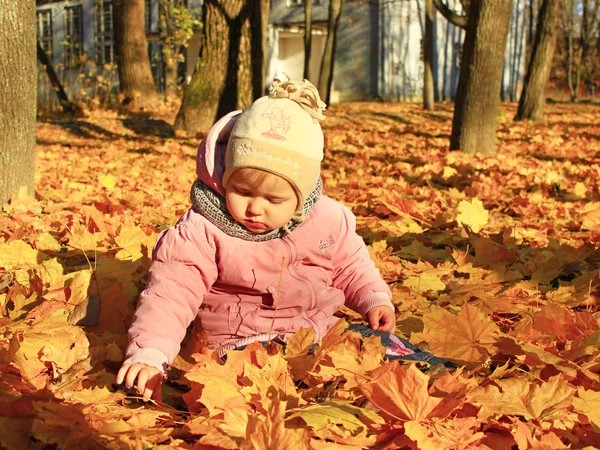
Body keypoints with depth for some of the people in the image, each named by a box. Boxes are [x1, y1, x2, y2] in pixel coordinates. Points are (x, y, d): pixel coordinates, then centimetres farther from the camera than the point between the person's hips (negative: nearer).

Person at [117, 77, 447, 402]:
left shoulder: (327, 219, 0)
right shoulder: (203, 231, -12)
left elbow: (350, 265, 17)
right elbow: (171, 292, -16)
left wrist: (374, 299, 1)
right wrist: (149, 354, -28)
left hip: (323, 329, 4)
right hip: (245, 344, -4)